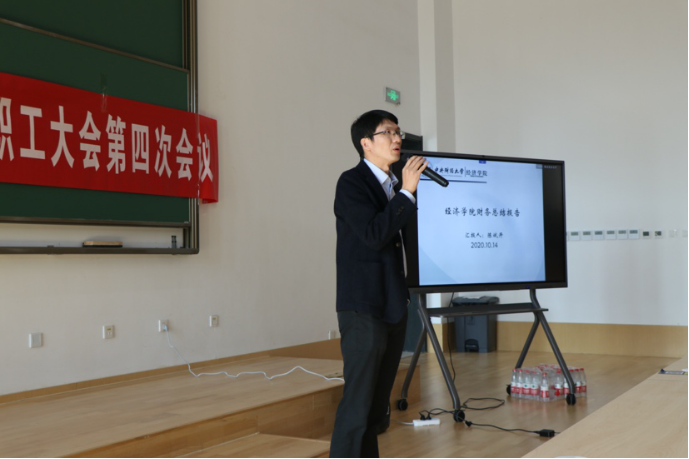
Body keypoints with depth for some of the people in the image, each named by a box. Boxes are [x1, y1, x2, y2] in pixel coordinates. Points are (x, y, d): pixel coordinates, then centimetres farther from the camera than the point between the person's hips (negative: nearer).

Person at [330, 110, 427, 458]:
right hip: (364, 309, -8)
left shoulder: (394, 186, 17)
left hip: (393, 308, 8)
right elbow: (374, 235, -22)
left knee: (378, 404, 13)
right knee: (358, 402, -8)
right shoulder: (351, 183, -8)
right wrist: (407, 191, -20)